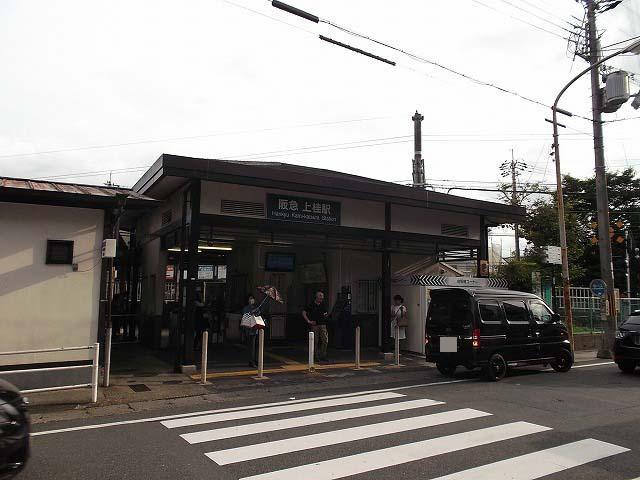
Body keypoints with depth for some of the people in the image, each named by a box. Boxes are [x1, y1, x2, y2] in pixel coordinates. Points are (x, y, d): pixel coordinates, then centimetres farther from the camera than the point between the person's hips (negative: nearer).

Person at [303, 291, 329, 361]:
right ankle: (316, 356, 13)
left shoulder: (323, 305, 12)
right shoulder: (311, 305, -2)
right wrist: (308, 321, -9)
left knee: (325, 340, -6)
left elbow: (327, 313, 24)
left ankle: (323, 355, 5)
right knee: (315, 341, 3)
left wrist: (326, 314, 0)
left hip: (323, 324, 3)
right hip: (314, 325, -3)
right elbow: (304, 313, -4)